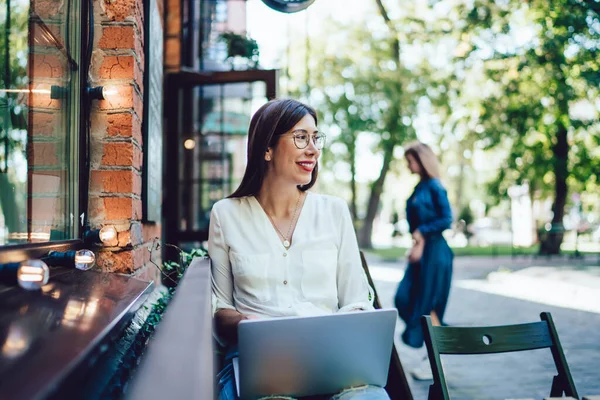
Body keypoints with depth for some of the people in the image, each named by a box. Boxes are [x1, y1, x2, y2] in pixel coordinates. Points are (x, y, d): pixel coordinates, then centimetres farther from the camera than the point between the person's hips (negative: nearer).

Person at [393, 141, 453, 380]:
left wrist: (421, 233, -11)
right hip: (421, 249, 8)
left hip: (434, 251, -8)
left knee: (428, 304, -3)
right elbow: (416, 222, 13)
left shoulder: (434, 187, -10)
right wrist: (417, 243, -2)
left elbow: (447, 220, -14)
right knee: (405, 298, 6)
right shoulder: (419, 187, 14)